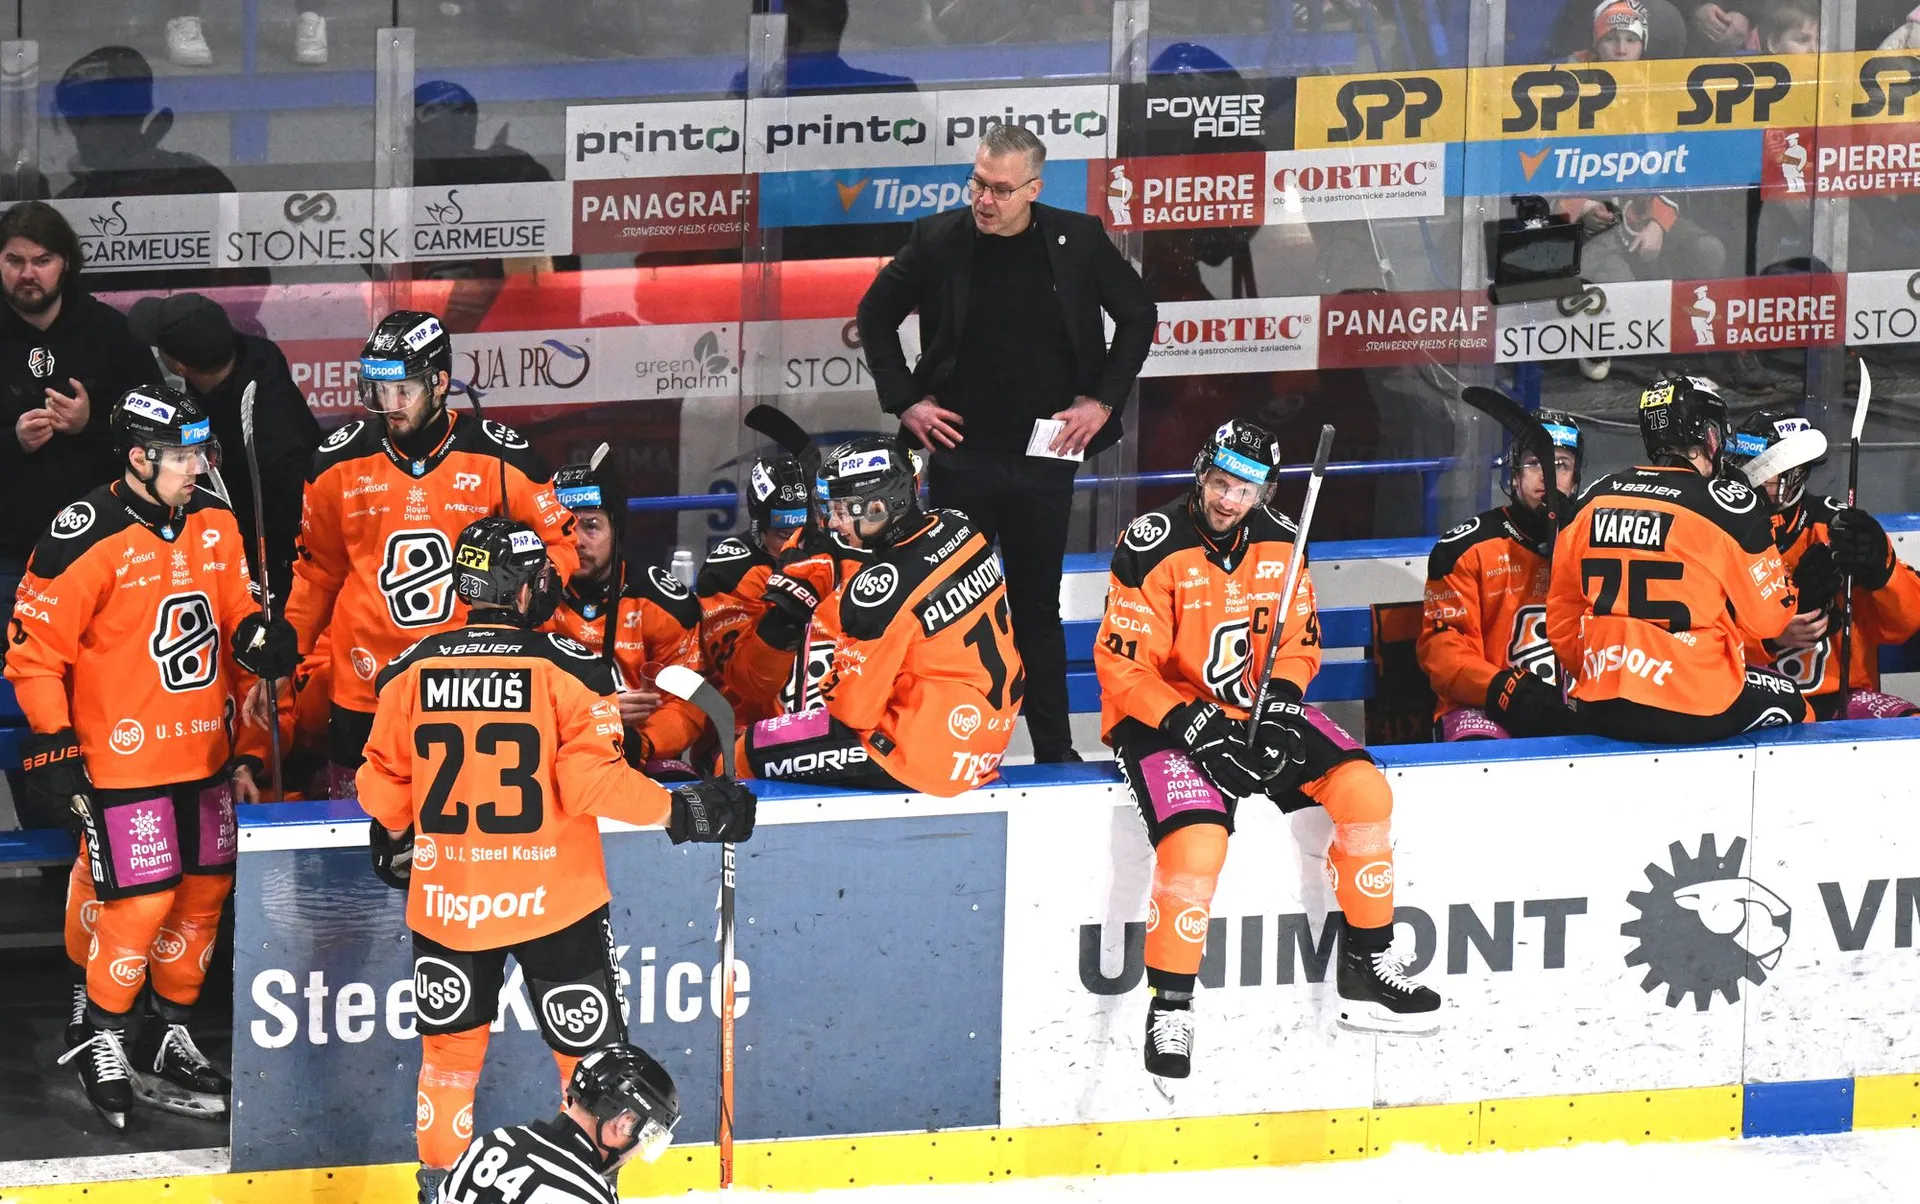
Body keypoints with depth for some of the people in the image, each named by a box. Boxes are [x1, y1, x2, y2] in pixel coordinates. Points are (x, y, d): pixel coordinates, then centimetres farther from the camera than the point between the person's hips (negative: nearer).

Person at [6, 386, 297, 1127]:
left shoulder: (213, 522, 5)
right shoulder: (87, 539, -17)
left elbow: (232, 609, 19)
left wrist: (257, 636, -4)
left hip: (204, 755, 7)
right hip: (121, 760, -7)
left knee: (201, 894, 12)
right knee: (140, 901, -8)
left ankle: (168, 1039, 28)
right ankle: (98, 1037, 12)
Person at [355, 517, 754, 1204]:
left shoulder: (410, 672, -1)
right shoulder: (569, 668, -12)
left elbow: (384, 787, 6)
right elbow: (592, 782, -17)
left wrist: (392, 840, 27)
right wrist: (679, 811, -5)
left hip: (445, 903, 3)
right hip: (553, 901, -3)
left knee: (449, 1050, 18)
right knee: (591, 1054, 10)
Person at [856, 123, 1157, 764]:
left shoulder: (1077, 240, -3)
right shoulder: (939, 241, -3)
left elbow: (1137, 314, 9)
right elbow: (876, 314, 11)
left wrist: (1104, 400, 2)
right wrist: (903, 400, 3)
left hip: (1044, 454, 0)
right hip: (961, 452, 0)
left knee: (1038, 606, 7)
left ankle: (1054, 752, 13)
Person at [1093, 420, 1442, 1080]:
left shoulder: (1279, 543, 2)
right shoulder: (1153, 548, -16)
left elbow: (1298, 644, 11)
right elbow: (1122, 666, -16)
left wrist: (1279, 704, -9)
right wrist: (1194, 727, -25)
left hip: (1257, 709, 6)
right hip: (1164, 719, -6)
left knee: (1362, 788, -10)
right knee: (1197, 841, -30)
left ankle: (1366, 964, 4)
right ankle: (1169, 1003, -15)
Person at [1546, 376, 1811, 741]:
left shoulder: (1593, 499, 6)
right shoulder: (1726, 503, -8)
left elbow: (1562, 618, 13)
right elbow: (1768, 618, 0)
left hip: (1599, 712, 5)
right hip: (1695, 715, -5)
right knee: (1788, 706, 22)